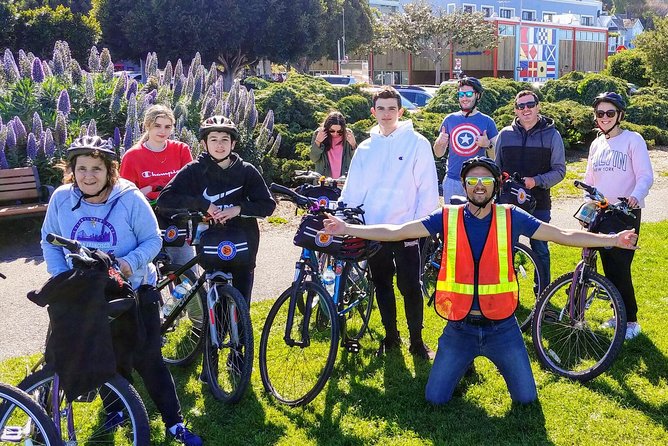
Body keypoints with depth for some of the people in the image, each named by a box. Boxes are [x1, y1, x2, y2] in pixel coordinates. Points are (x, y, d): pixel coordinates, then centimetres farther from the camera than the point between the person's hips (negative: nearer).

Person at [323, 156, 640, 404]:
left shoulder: (511, 217, -5)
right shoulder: (447, 218, -6)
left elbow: (564, 235, -2)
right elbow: (396, 232, -7)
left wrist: (612, 240, -8)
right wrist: (348, 229, -14)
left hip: (502, 327, 0)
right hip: (459, 327, 0)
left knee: (526, 398, 6)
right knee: (435, 399, 3)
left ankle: (501, 362, 37)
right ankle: (463, 363, 33)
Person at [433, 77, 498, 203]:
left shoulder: (487, 121, 4)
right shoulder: (450, 119, 9)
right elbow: (438, 154, 12)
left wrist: (488, 145, -15)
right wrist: (439, 142, -9)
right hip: (452, 180, 2)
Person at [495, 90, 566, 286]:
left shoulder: (551, 135, 1)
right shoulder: (505, 134, 8)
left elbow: (559, 170, -1)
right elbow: (496, 168, 14)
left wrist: (536, 181, -16)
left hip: (538, 204, -2)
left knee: (540, 249, 4)